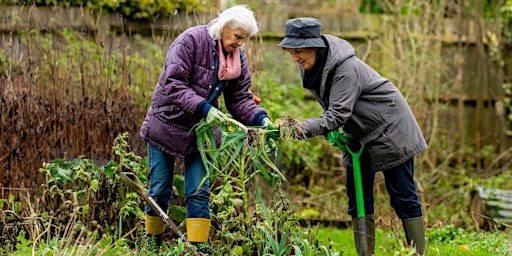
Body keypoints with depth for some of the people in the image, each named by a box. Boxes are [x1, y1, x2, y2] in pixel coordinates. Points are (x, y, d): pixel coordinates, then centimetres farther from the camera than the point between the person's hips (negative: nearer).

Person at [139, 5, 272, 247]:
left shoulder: (238, 57, -1)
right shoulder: (191, 40, -18)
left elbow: (240, 99, 0)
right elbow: (173, 84, -25)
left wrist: (260, 119, -19)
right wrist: (203, 108, -36)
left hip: (201, 130, 4)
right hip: (167, 124, -4)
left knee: (199, 193, -3)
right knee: (159, 192, 4)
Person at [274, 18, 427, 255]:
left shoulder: (345, 69, -30)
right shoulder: (312, 66, -5)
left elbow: (337, 115, -36)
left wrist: (299, 128, -47)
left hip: (390, 130, -8)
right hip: (359, 136, 8)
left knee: (403, 197, -3)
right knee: (358, 198, 6)